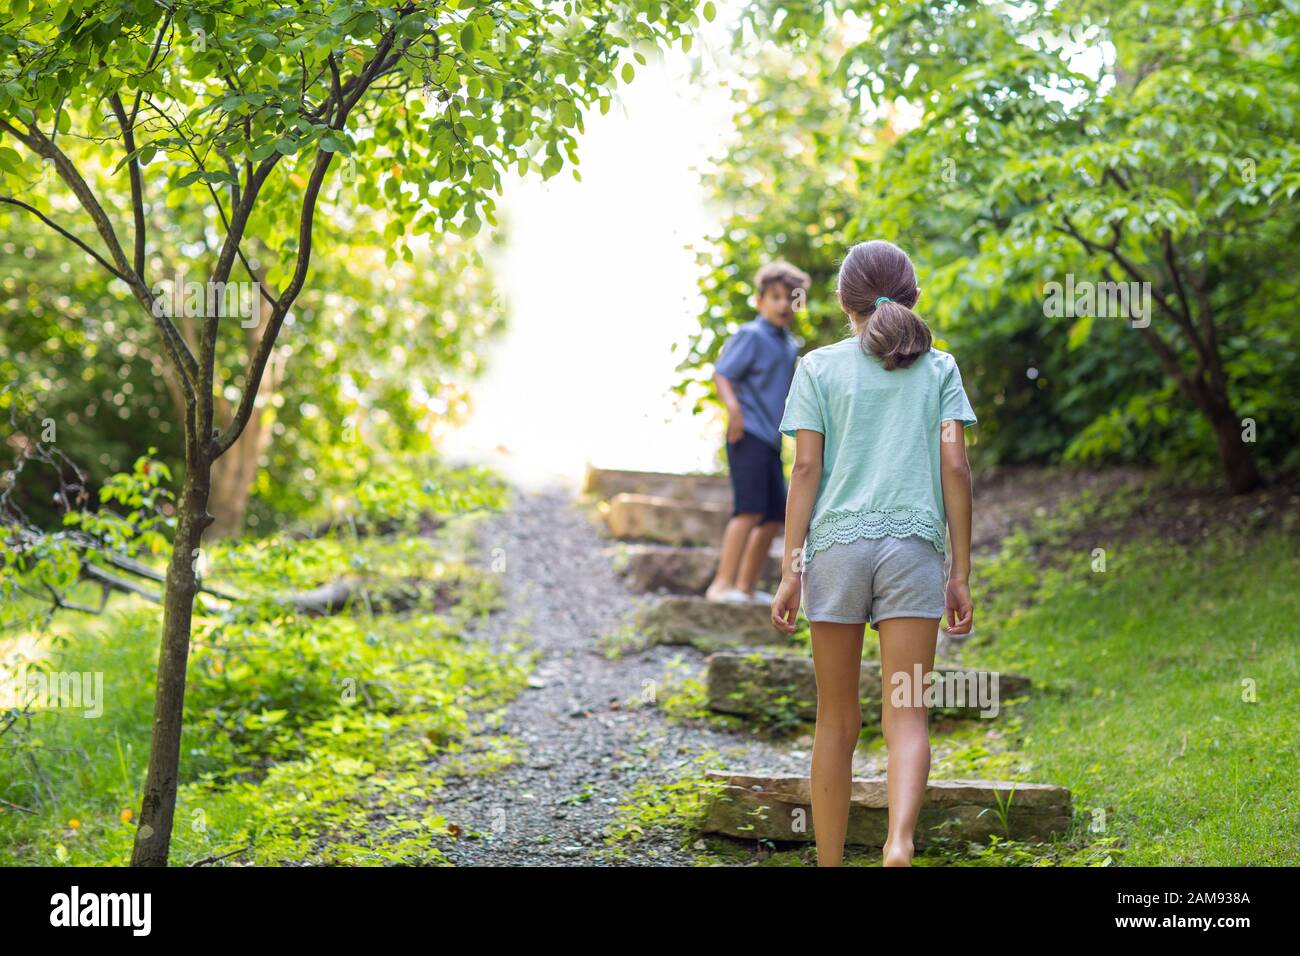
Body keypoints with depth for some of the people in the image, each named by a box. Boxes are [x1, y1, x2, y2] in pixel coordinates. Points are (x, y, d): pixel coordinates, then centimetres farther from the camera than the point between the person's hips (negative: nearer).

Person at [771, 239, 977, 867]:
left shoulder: (819, 367, 6)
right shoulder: (939, 368, 9)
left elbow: (806, 469, -2)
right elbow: (954, 467, 2)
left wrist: (790, 571, -1)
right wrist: (961, 573, 5)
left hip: (836, 546, 0)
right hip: (914, 548, 0)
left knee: (837, 720, 11)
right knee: (907, 715, -3)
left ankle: (830, 861, 16)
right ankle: (900, 841, -27)